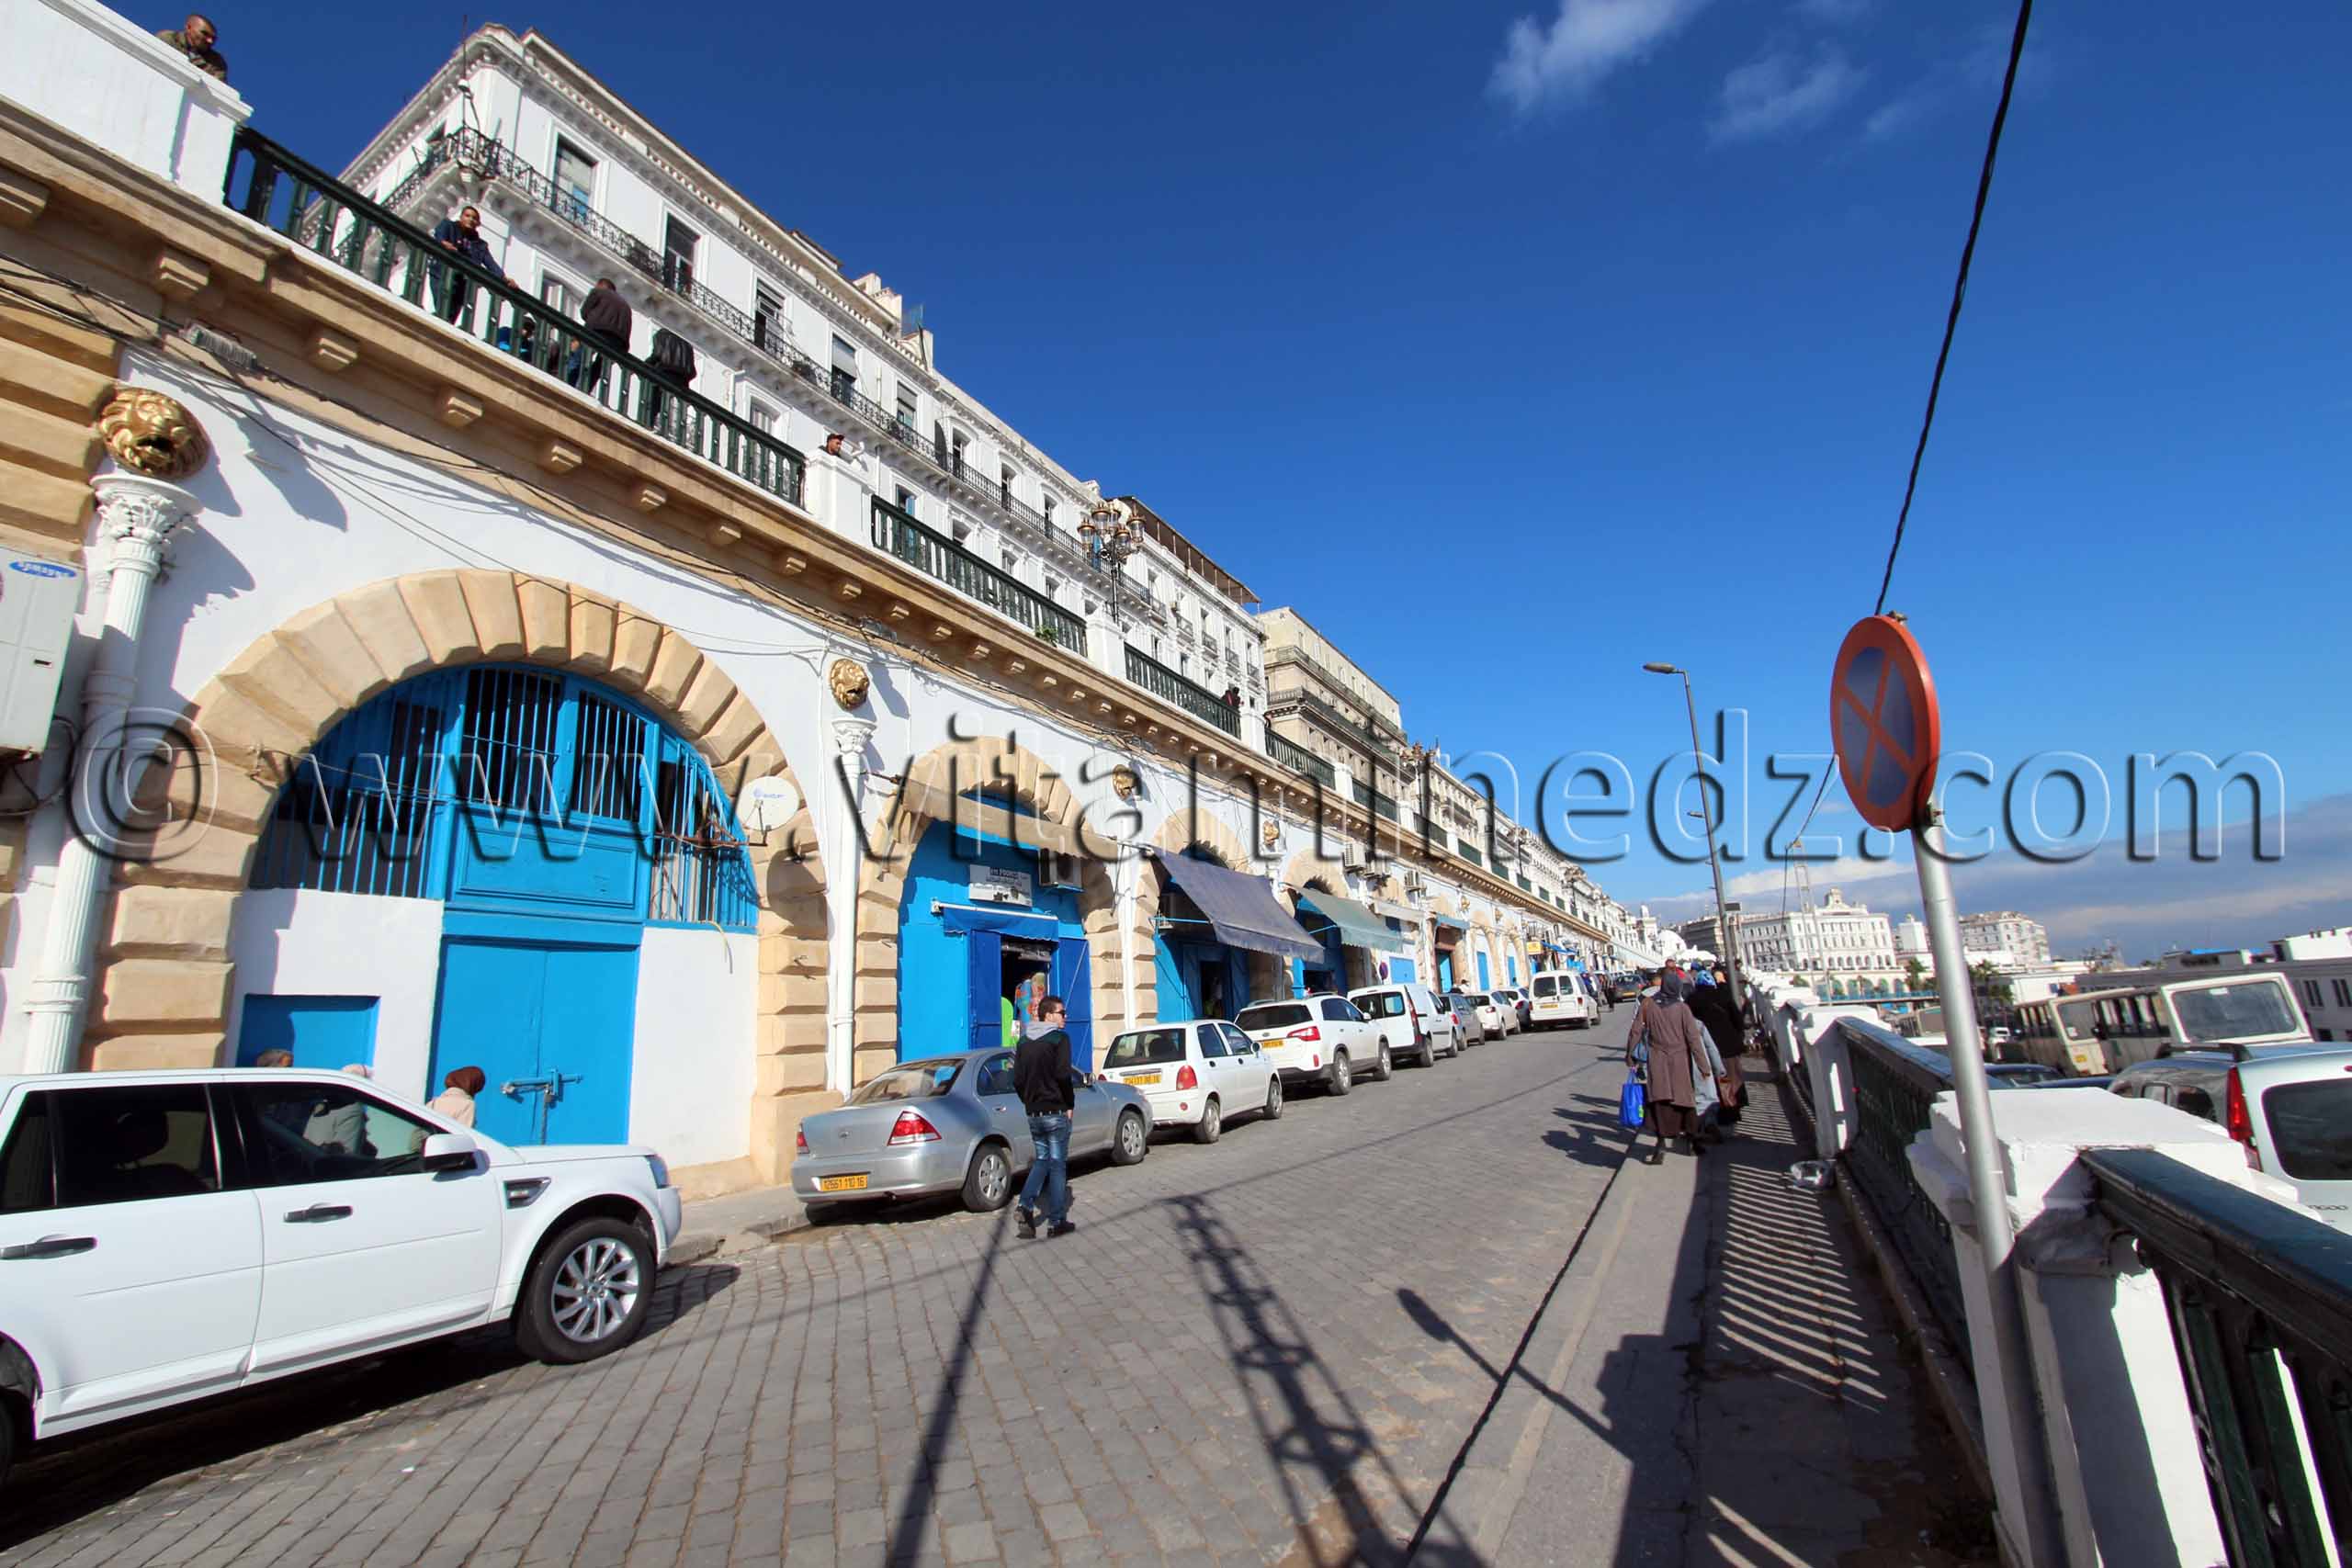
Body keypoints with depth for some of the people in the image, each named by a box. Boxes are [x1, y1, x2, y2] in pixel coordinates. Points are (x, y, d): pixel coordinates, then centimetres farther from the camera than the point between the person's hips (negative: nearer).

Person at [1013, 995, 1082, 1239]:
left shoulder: (1025, 1043, 10)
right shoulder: (1059, 1038, -10)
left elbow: (1017, 1080, 7)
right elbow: (1063, 1074, -20)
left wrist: (1029, 1102, 14)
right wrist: (1070, 1104, -9)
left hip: (1033, 1113, 6)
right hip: (1056, 1112, -6)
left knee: (1042, 1159, 19)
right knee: (1058, 1164, 4)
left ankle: (1026, 1206, 1)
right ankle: (1057, 1222, 8)